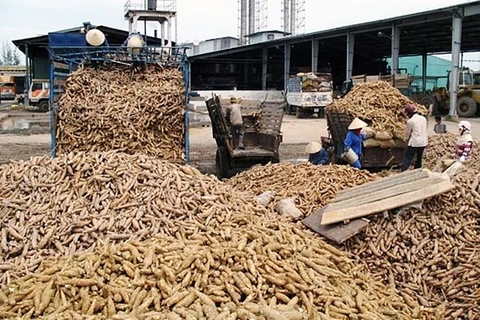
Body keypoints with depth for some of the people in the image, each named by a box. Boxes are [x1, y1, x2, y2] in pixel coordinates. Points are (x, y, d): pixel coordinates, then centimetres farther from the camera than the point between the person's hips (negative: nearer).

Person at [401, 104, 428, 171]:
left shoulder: (410, 121, -10)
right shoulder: (423, 118, 7)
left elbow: (408, 133, -1)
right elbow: (425, 130, 14)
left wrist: (407, 140, 18)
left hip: (414, 143, -7)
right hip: (424, 142, 7)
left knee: (407, 158, -6)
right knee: (419, 158, 20)